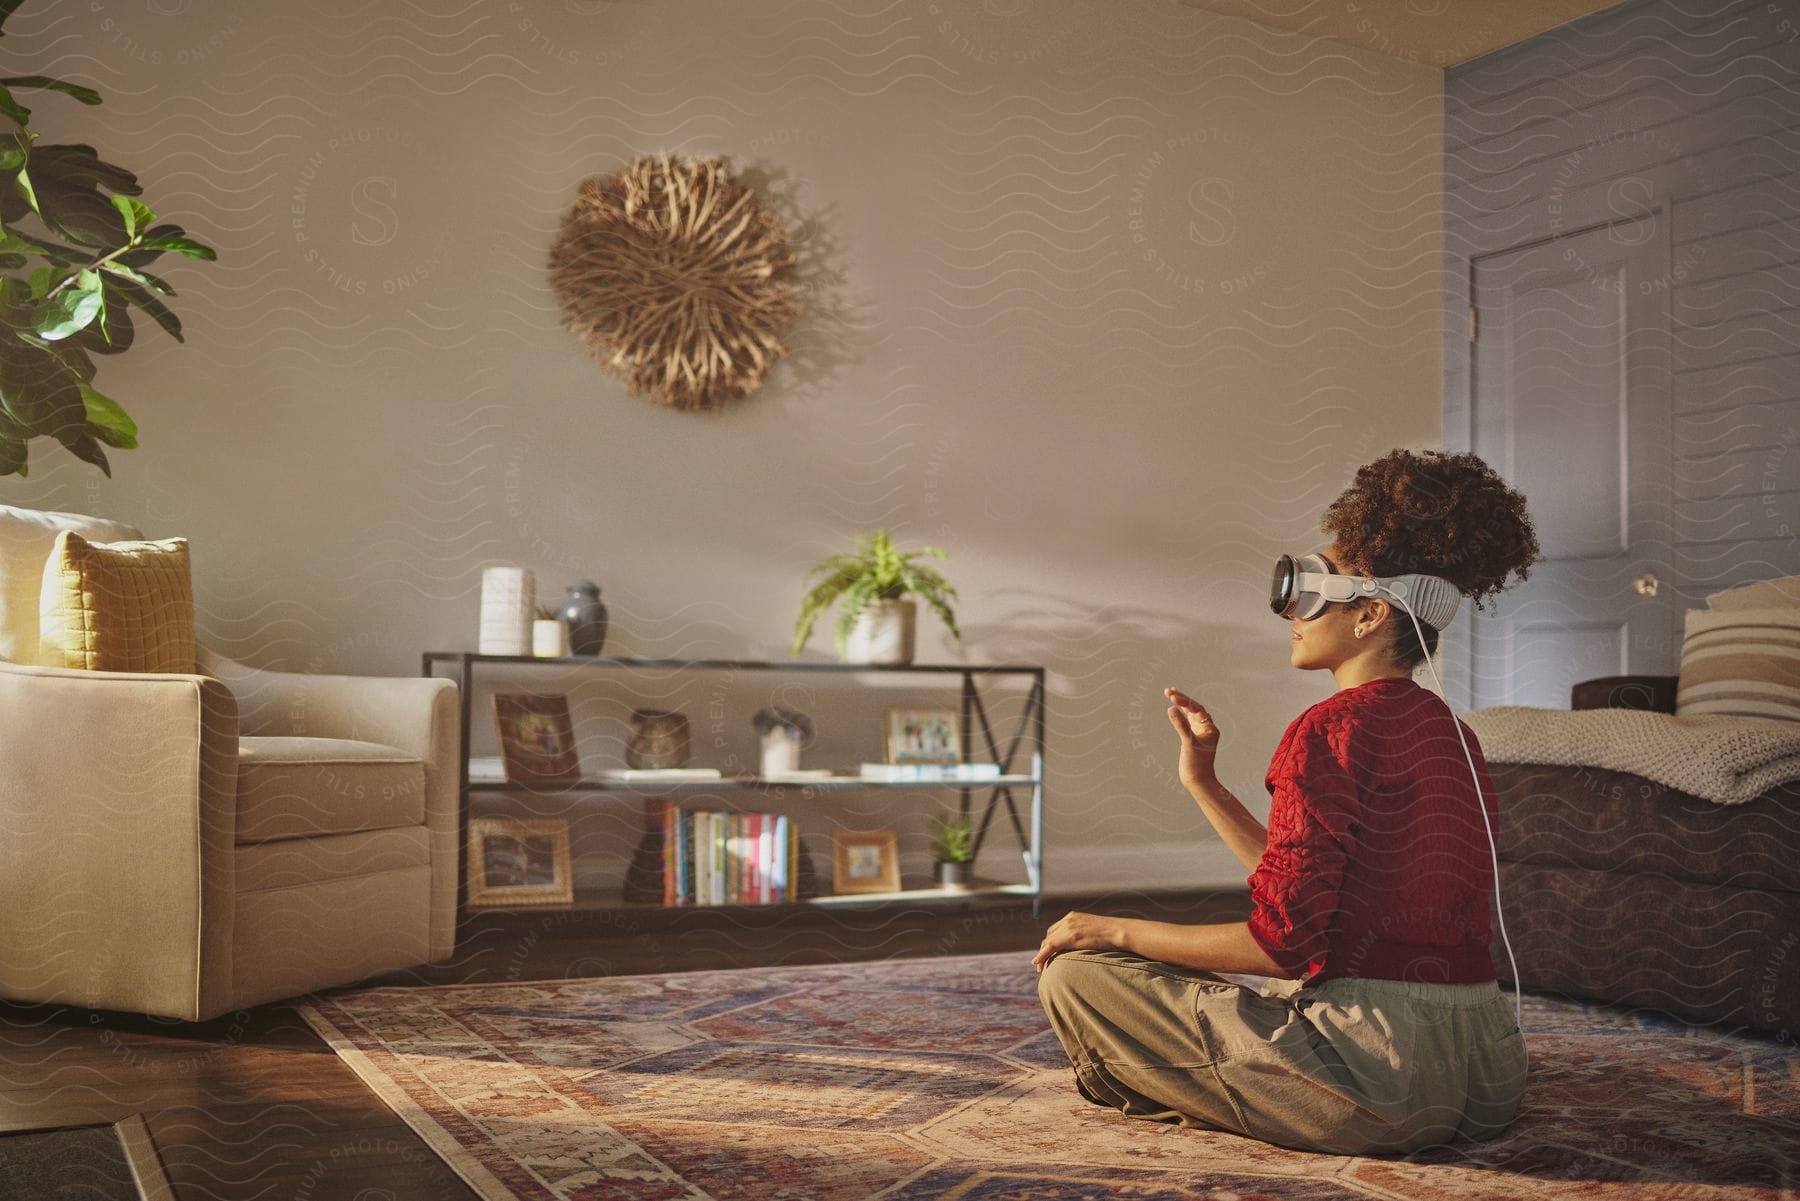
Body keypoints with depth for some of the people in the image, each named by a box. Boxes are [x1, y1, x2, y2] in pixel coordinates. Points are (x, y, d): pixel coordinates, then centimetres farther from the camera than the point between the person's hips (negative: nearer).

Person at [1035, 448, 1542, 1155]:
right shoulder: (1447, 731, 12)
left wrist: (1115, 930, -5)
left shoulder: (1333, 728, -15)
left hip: (1384, 1075, -10)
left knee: (1074, 973, -1)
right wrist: (1202, 782, 19)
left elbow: (1281, 945, -18)